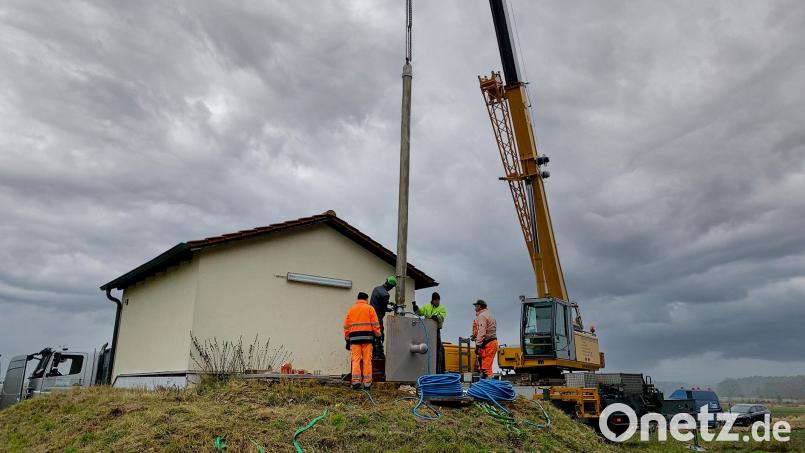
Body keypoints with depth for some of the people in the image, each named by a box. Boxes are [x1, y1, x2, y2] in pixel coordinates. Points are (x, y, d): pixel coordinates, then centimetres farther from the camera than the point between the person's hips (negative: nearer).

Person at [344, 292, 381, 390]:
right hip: (367, 337, -2)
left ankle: (356, 381, -8)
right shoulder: (369, 308, 7)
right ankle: (367, 383, 0)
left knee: (356, 360, 1)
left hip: (354, 337, 2)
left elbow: (346, 326, 11)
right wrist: (378, 336, 3)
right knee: (367, 360, 0)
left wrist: (347, 339, 15)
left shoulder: (351, 309, 14)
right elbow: (375, 324, -1)